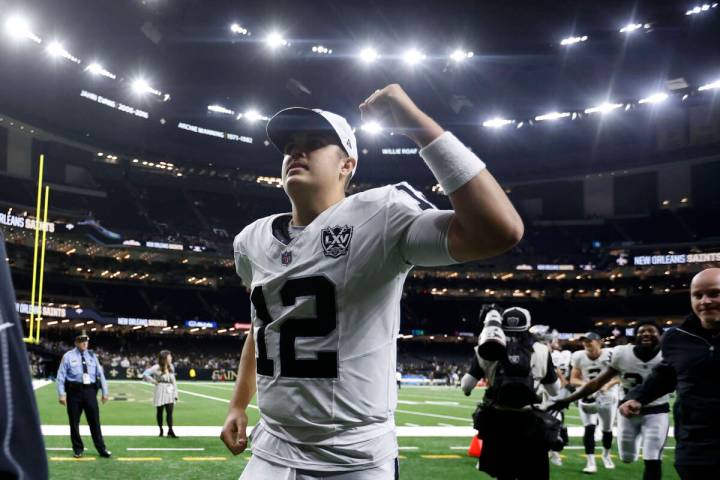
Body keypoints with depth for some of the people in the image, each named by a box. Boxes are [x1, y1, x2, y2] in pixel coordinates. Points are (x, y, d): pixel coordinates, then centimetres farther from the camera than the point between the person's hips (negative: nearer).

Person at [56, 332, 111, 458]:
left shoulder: (92, 356, 10)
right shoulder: (68, 356, 1)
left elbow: (100, 374, 11)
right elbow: (61, 376, -2)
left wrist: (105, 391, 7)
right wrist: (61, 394, -10)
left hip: (90, 391, 2)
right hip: (74, 391, -2)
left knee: (94, 420, 5)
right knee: (74, 421, 6)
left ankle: (101, 449, 12)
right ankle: (77, 449, 20)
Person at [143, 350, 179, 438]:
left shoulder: (171, 367, 12)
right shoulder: (157, 367, -7)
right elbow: (145, 374, -12)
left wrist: (175, 393, 11)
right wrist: (154, 381, -10)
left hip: (170, 392, 4)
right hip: (160, 391, -4)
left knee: (170, 412, -7)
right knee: (159, 412, 7)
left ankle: (170, 431, -11)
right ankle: (161, 430, 20)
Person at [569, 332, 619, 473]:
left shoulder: (610, 355, -17)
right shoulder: (579, 357, -10)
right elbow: (573, 379, -3)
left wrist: (608, 385, -28)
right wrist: (584, 383, -23)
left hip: (608, 396, 0)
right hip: (588, 396, 0)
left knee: (607, 429, 13)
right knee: (589, 428, -14)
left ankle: (606, 455, 40)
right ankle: (591, 462, -9)